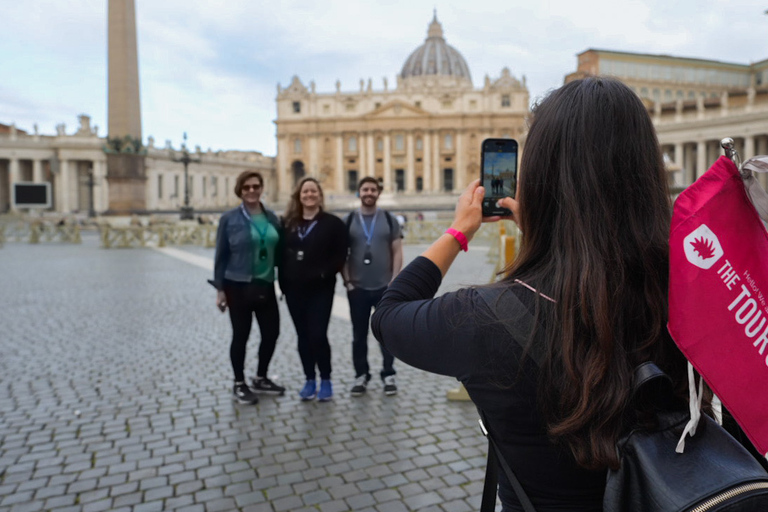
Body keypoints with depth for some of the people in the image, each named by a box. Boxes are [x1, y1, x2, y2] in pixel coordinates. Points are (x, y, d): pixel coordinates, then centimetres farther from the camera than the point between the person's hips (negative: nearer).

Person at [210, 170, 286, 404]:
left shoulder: (271, 217, 5)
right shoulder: (229, 219, -6)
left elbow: (278, 251, 8)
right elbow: (221, 255, -4)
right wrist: (219, 288, -6)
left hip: (266, 286, 4)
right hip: (238, 287, -4)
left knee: (272, 332, 8)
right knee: (241, 335, 6)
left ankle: (260, 379, 29)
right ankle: (239, 384, 24)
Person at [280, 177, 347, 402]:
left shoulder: (332, 223, -1)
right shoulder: (288, 223, 9)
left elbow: (340, 255, -4)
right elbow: (281, 254, 9)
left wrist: (325, 274, -15)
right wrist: (283, 282, 1)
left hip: (321, 288, -4)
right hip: (294, 288, 4)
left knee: (318, 334, -7)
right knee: (303, 335, 10)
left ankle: (326, 380, 11)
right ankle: (309, 380, 22)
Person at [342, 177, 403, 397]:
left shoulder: (389, 219, 4)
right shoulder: (349, 221, 4)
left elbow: (397, 252, 2)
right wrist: (347, 281, -5)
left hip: (385, 287, 0)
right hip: (357, 288, 1)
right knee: (359, 334, 7)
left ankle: (388, 375, 17)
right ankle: (361, 375, 19)